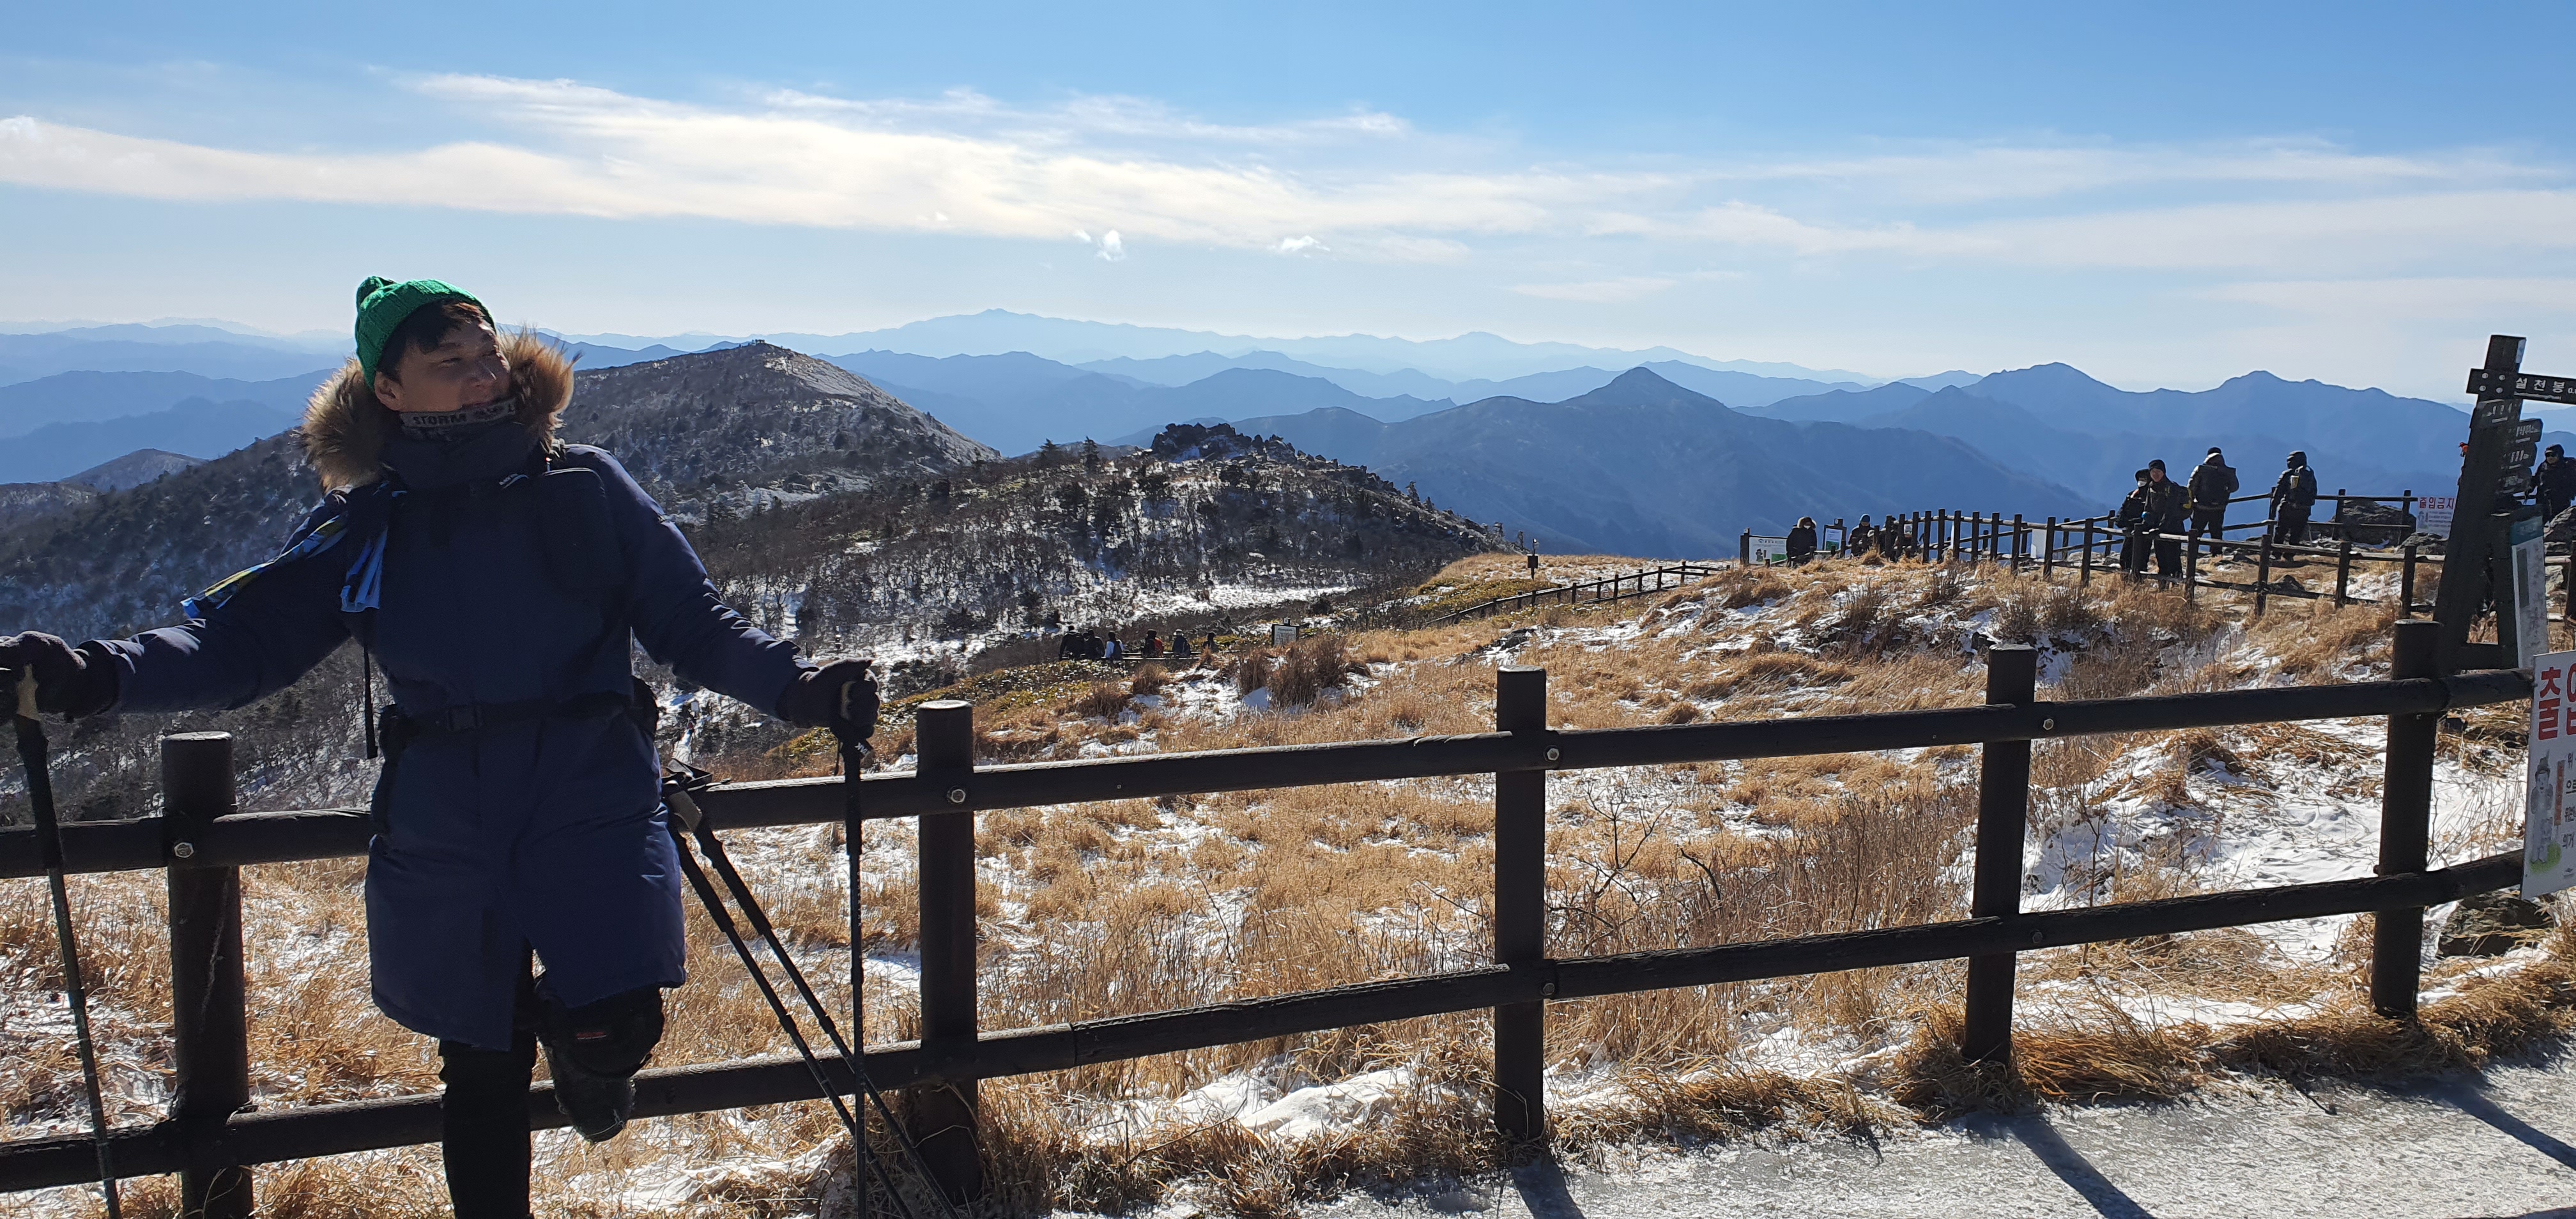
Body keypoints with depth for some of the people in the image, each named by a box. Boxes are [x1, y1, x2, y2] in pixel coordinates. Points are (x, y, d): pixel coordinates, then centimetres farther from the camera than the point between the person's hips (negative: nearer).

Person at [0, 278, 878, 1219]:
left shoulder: (586, 488, 0)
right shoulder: (365, 524, 4)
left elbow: (692, 622, 1)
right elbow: (247, 634, -1)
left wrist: (796, 686, -14)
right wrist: (98, 675, -17)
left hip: (593, 801, -2)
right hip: (443, 831, 2)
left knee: (614, 1027, -18)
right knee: (480, 1070, 12)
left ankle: (581, 1047, 18)